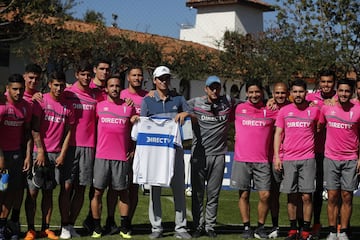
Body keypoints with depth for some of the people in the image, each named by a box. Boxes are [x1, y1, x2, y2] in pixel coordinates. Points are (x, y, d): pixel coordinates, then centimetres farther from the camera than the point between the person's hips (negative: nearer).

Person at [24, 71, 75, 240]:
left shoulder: (67, 107, 7)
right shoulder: (41, 101, -3)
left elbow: (68, 132, 9)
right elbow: (35, 128, -5)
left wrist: (62, 155, 1)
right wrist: (41, 152, -11)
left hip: (57, 155, 3)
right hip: (39, 152, -3)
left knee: (48, 192, 9)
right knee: (32, 191, -3)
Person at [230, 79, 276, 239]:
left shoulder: (270, 111, 5)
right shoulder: (239, 109, 6)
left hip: (262, 160, 0)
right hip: (241, 160, 0)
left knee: (265, 195, -3)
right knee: (244, 195, 3)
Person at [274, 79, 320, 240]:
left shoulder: (314, 110, 4)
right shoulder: (284, 111, 7)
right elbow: (278, 134, 7)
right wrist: (276, 156, 0)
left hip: (308, 159, -1)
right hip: (288, 159, 1)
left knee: (307, 196, -3)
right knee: (291, 196, 5)